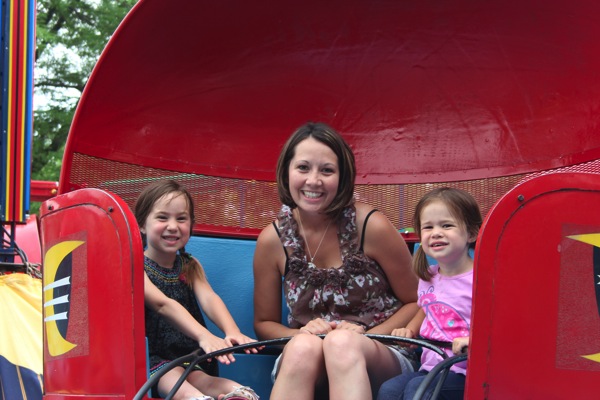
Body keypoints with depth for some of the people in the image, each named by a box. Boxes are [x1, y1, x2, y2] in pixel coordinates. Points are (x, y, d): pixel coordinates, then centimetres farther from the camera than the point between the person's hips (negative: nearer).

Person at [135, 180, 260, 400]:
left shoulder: (190, 266, 14)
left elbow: (208, 298, -8)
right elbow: (163, 304, -26)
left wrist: (232, 332, -32)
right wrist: (203, 335, -45)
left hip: (190, 359, 5)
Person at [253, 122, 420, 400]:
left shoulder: (370, 226, -7)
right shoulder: (273, 240, -1)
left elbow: (416, 303, 3)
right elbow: (264, 323, 10)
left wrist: (364, 338, -13)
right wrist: (303, 335, -11)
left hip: (377, 360, -1)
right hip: (301, 365, 2)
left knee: (341, 343, -36)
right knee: (303, 346, -35)